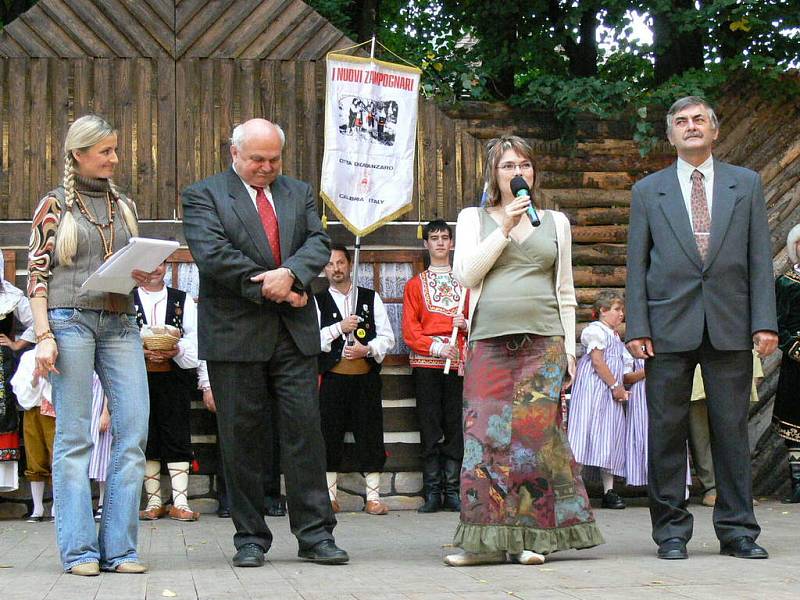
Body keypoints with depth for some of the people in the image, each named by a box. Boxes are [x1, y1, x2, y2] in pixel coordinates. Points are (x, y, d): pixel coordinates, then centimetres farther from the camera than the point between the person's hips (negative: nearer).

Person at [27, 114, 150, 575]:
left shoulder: (124, 206, 18)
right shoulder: (54, 205, 5)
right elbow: (38, 274, 1)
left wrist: (144, 277, 0)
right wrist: (44, 336, -9)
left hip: (120, 324, 4)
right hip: (70, 320, -4)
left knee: (134, 431, -5)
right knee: (74, 437, -3)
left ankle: (119, 547, 0)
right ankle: (79, 550, 1)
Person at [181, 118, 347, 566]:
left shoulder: (300, 193, 16)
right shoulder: (204, 195, 2)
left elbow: (319, 243, 4)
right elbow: (213, 255, -11)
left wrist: (290, 273, -17)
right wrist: (273, 289, -11)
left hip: (295, 332, 3)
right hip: (235, 334, -3)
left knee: (305, 428, -1)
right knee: (242, 437, 2)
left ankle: (315, 533, 4)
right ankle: (250, 537, 11)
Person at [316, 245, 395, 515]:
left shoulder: (371, 298, 13)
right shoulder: (317, 301, 8)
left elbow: (387, 337, 8)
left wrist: (368, 349, -10)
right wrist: (339, 328, -12)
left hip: (366, 375, 1)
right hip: (332, 377, -1)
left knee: (370, 434, -1)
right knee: (330, 435, -1)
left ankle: (373, 497, 2)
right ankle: (329, 496, 6)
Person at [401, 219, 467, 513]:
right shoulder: (415, 285, 12)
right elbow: (410, 329, 3)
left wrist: (466, 324, -8)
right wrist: (436, 347, -11)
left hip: (458, 363, 1)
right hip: (426, 363, -1)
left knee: (455, 427, 0)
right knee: (430, 430, -2)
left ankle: (452, 491, 2)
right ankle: (432, 493, 0)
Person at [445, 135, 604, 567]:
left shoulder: (555, 223, 16)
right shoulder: (473, 219, 13)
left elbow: (566, 292, 16)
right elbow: (465, 275, -2)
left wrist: (569, 347, 8)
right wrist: (505, 228, -6)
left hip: (543, 342, 1)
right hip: (489, 340, 0)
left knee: (534, 434, -6)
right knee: (486, 434, -6)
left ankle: (527, 539, 0)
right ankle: (487, 539, -2)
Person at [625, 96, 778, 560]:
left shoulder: (747, 184, 11)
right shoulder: (648, 191, 10)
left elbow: (760, 256, 6)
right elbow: (637, 264, 7)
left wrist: (764, 321, -3)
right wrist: (637, 327, -3)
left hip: (730, 327, 0)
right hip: (670, 326, 0)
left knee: (731, 427, 4)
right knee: (667, 430, 1)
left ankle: (737, 530, 11)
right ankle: (672, 530, 9)